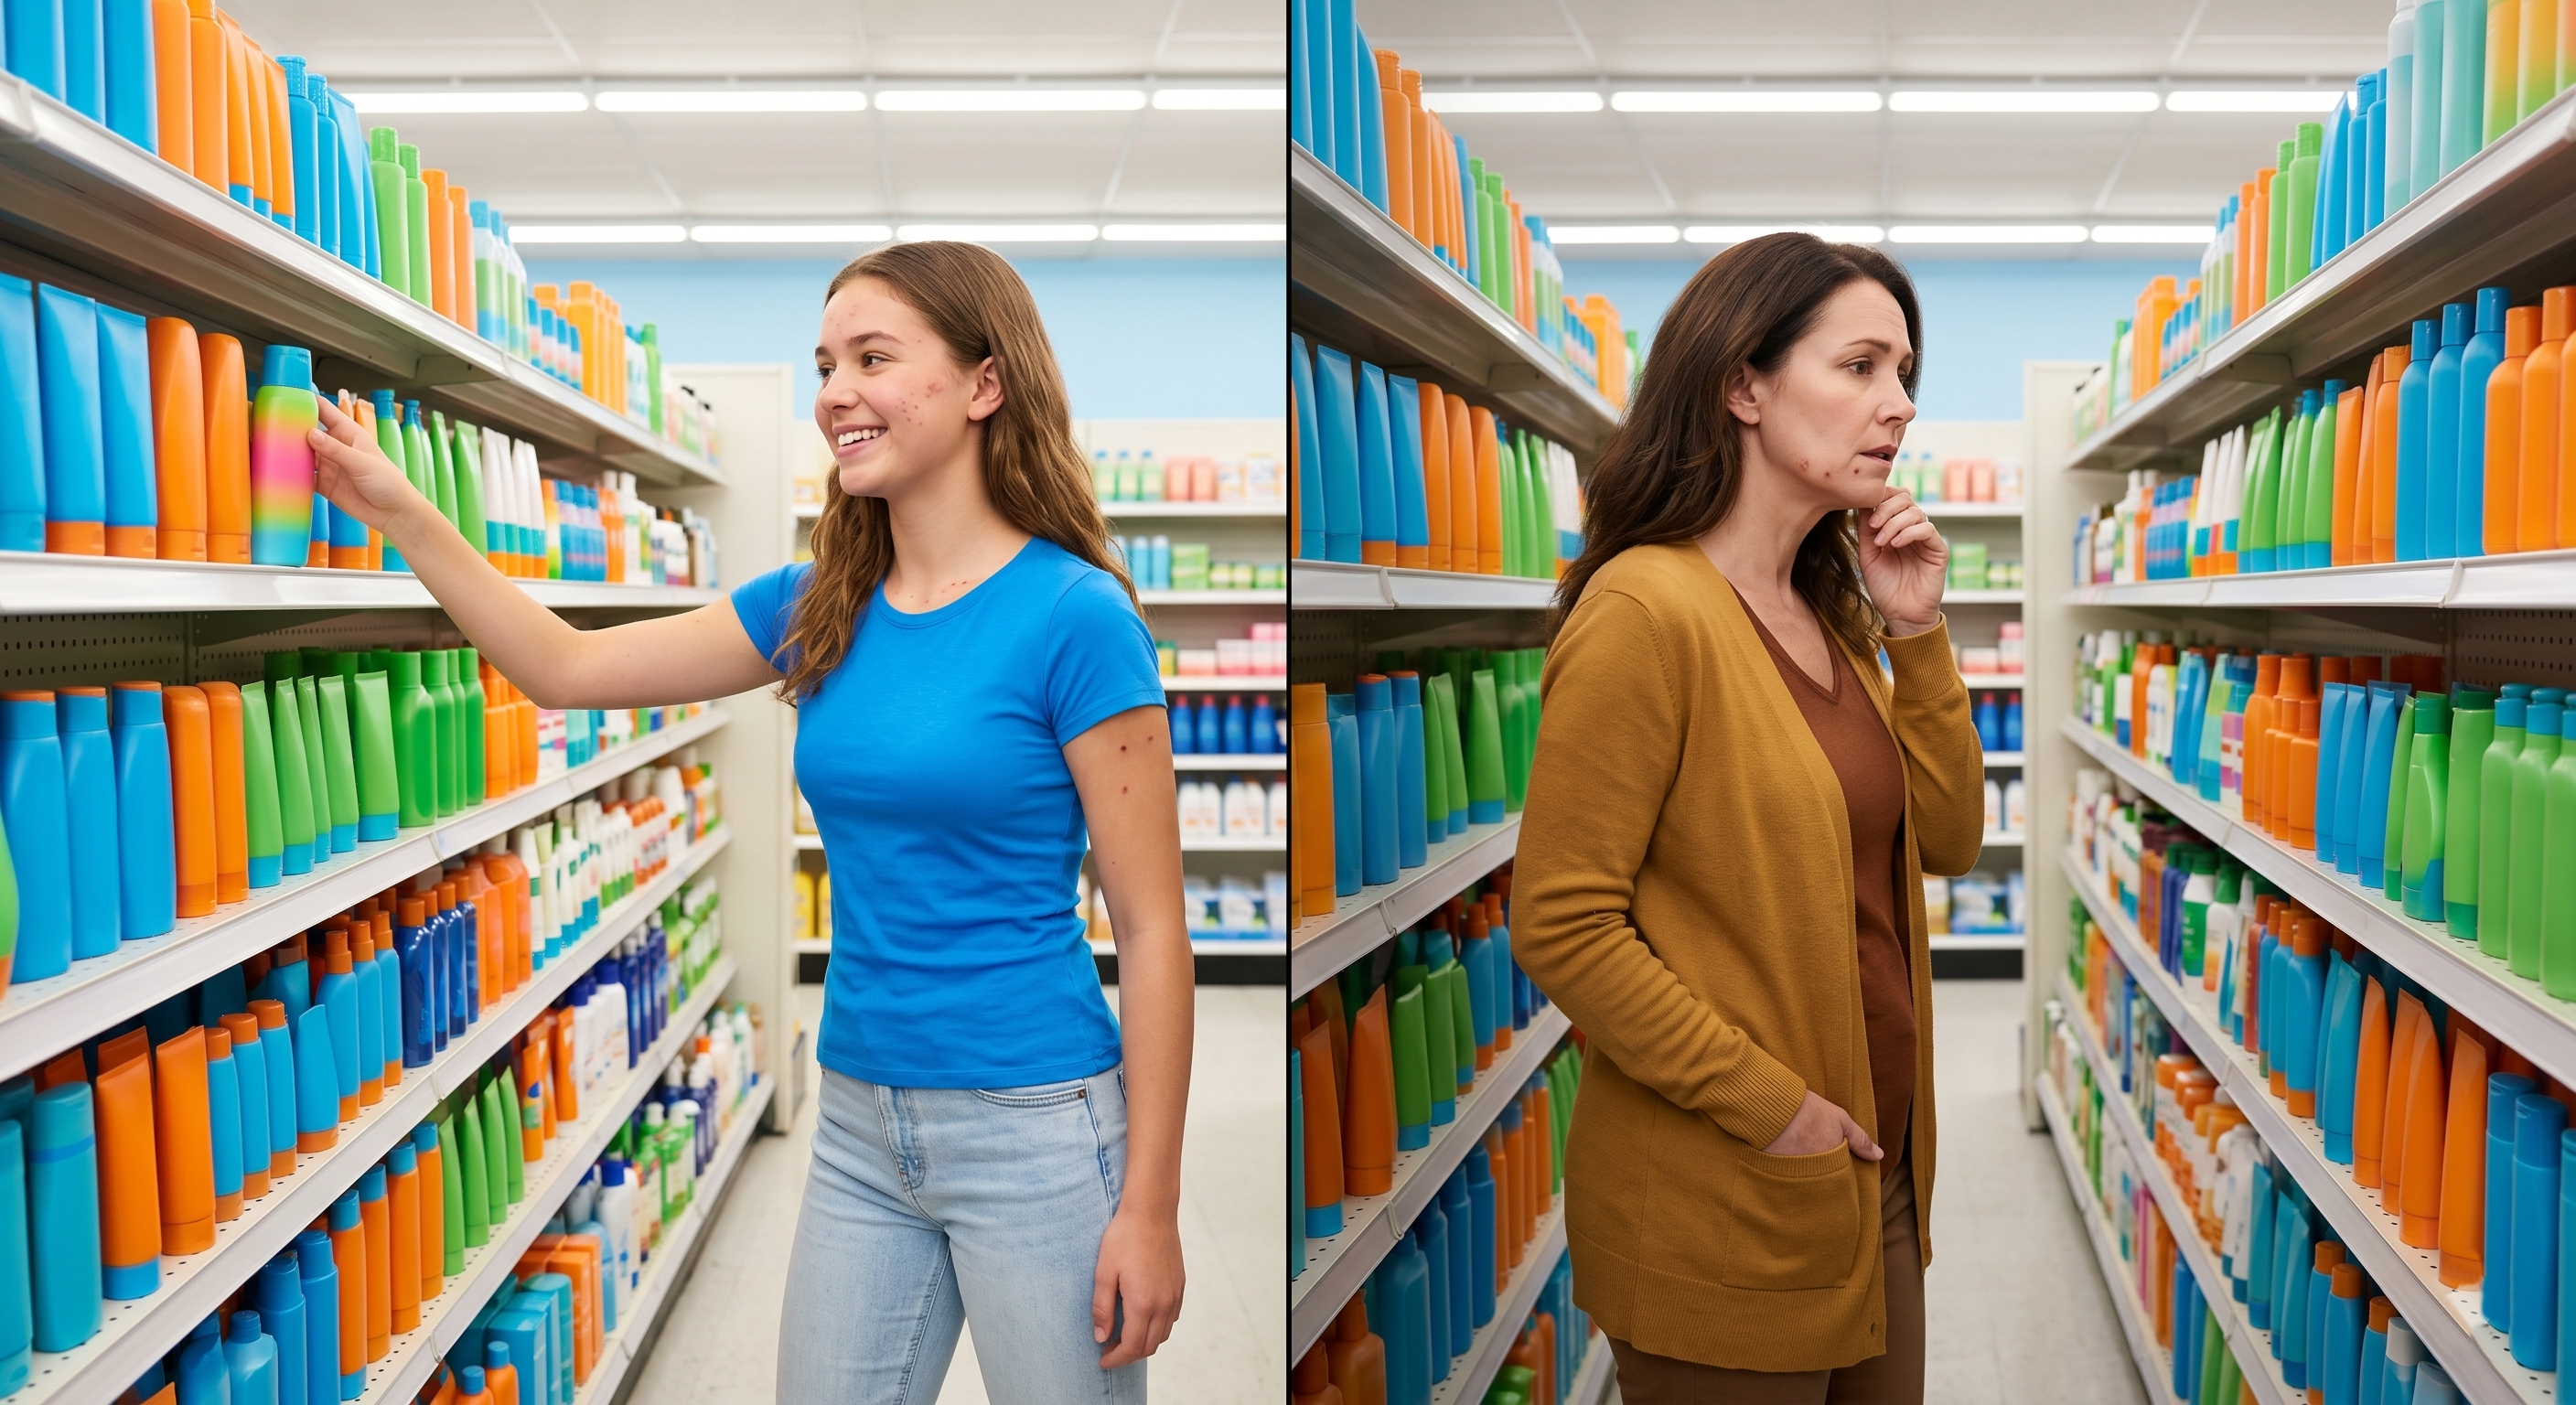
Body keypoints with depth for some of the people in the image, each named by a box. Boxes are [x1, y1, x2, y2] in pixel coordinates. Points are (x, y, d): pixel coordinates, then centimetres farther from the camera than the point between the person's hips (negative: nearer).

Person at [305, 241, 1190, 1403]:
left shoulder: (1073, 617, -14)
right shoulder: (822, 608, 4)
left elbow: (1151, 927, -14)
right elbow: (568, 669, 12)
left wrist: (1150, 1207, -13)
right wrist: (397, 512, 4)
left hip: (1031, 1126, -6)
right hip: (861, 1121, 6)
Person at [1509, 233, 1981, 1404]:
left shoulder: (1830, 610, 8)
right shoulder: (1648, 608, -19)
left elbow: (1948, 840, 9)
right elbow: (1562, 925, -21)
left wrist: (1917, 633, -1)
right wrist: (1767, 1104, -19)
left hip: (1875, 1170, 8)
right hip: (1722, 1213, -8)